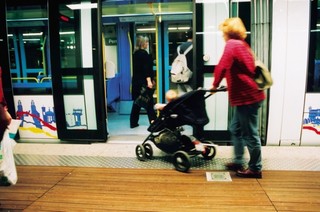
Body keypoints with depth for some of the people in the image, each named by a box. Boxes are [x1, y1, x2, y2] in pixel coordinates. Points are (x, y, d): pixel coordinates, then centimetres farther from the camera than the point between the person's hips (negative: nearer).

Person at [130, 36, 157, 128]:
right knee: (149, 101, 0)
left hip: (136, 81, 8)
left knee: (137, 102, 10)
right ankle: (153, 120, 7)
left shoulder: (136, 53, 15)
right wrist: (149, 80, -24)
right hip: (143, 81, -8)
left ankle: (133, 122, 11)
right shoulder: (143, 53, -12)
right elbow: (146, 68, -20)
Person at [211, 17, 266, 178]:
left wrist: (215, 85, -6)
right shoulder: (242, 44, 17)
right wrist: (229, 85, 22)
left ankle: (255, 169, 14)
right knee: (236, 129, 18)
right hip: (248, 94, 10)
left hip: (246, 96, -10)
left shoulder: (232, 44, -12)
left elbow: (222, 67, -21)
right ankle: (238, 162, 27)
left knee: (250, 134, 1)